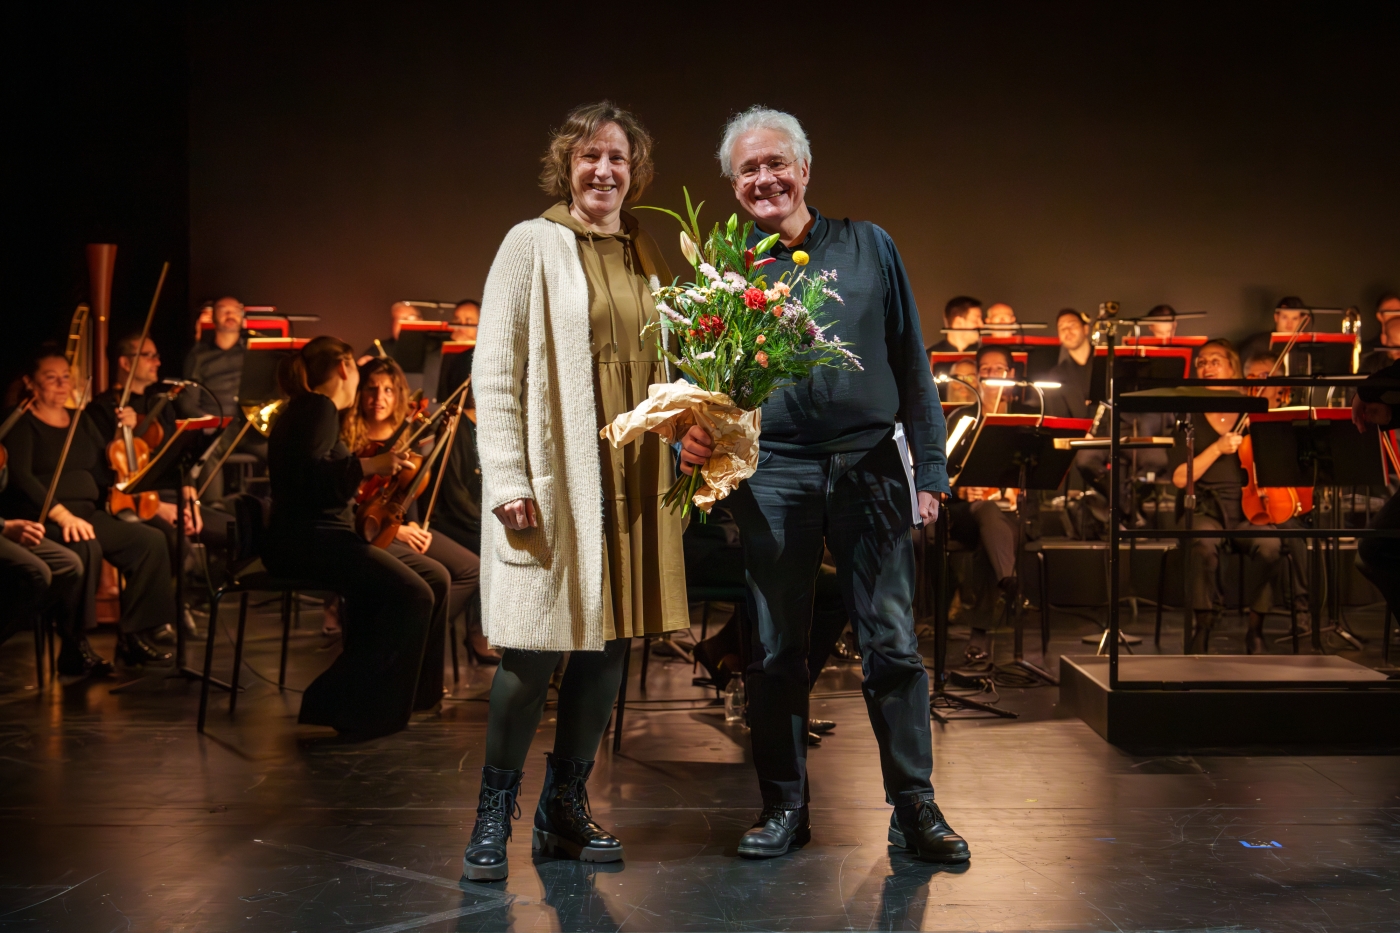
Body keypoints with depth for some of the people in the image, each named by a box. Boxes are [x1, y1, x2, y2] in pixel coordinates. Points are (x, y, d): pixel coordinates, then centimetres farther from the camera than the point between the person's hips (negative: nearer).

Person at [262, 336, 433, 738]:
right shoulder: (319, 407, -8)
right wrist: (369, 465, -30)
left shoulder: (303, 409, 22)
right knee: (413, 595, -20)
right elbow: (308, 472, -24)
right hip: (308, 537, -11)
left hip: (300, 539, 11)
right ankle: (339, 702, -15)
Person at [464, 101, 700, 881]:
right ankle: (494, 818, 10)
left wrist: (679, 454, 5)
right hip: (555, 476, -6)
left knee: (610, 644, 9)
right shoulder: (534, 244, -1)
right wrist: (507, 480, -13)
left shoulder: (647, 254, 15)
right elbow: (493, 370, -6)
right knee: (535, 651, -5)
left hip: (633, 479, 6)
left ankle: (565, 811, 22)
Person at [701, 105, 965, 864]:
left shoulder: (868, 248, 9)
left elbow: (910, 363, 9)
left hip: (869, 465, 0)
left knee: (892, 643, 0)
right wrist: (694, 432, -16)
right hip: (773, 473, 1)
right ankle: (784, 807, 19)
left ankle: (914, 808, 11)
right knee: (775, 650, 6)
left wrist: (929, 466, 4)